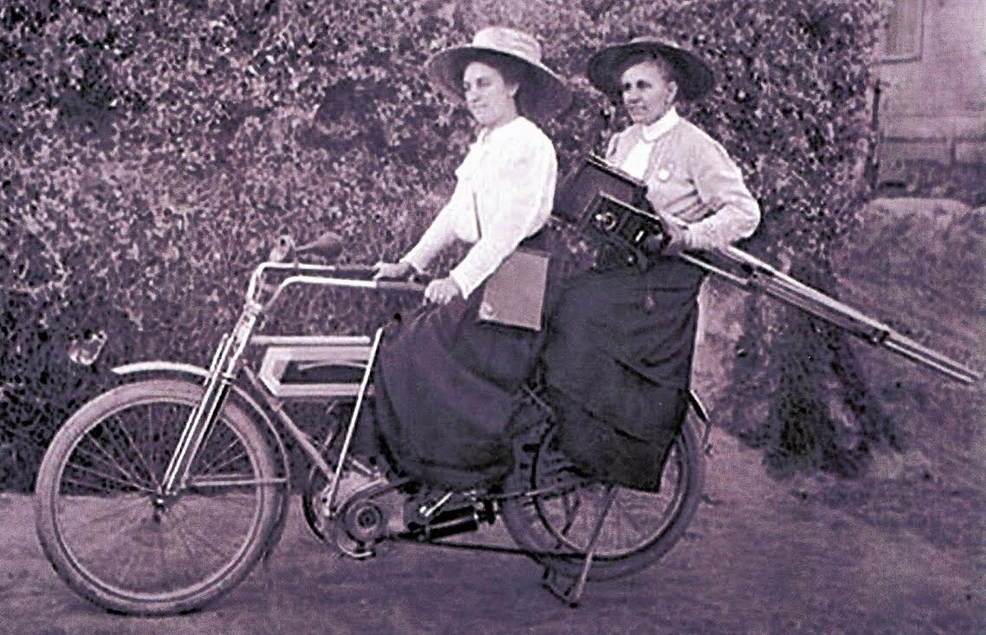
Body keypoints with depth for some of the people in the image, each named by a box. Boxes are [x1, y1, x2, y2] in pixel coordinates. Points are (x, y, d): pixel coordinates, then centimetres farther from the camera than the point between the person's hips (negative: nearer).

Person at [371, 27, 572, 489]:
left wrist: (459, 279, -29)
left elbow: (511, 226, -21)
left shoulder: (530, 145, -10)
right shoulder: (483, 146, 19)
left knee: (425, 357, -16)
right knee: (399, 350, 1)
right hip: (479, 276, 9)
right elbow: (455, 213, 16)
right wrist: (409, 263, 7)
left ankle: (478, 468, -4)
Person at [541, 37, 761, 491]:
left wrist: (686, 237, -17)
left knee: (581, 307, -23)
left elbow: (744, 212, -8)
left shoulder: (695, 147, -3)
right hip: (616, 269, 6)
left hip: (662, 282, -6)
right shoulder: (621, 144, 17)